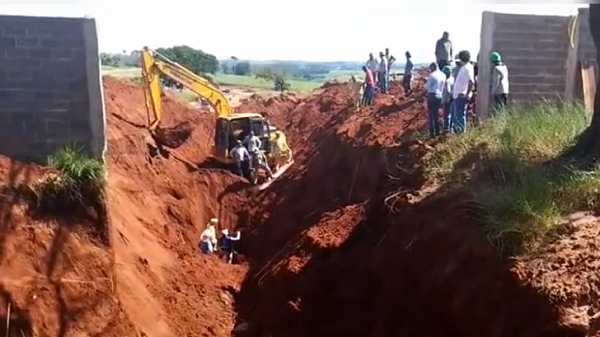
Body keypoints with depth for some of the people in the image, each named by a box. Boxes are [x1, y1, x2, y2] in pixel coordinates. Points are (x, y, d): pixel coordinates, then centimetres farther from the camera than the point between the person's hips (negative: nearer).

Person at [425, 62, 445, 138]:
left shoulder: (432, 75, -14)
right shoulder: (443, 75, 6)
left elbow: (427, 87, -9)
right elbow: (443, 87, 12)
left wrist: (426, 84, 9)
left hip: (432, 95, -6)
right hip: (439, 96, 6)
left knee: (430, 115, 1)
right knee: (436, 114, 18)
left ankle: (432, 133, 0)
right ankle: (437, 132, 22)